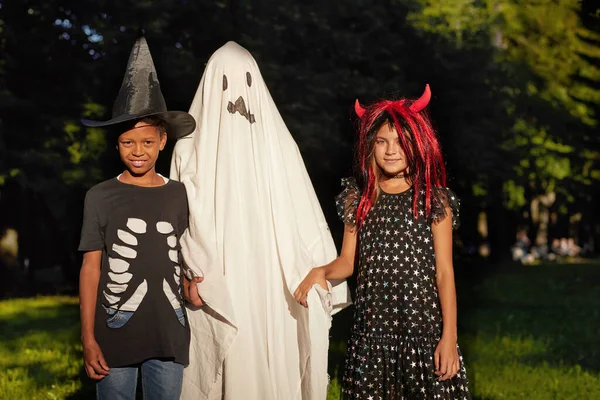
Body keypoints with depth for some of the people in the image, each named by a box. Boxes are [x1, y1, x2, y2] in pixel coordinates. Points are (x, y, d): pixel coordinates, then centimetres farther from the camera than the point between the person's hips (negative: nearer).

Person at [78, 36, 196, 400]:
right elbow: (91, 268, -1)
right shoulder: (101, 197, -1)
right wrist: (88, 337, -4)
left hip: (169, 334, 2)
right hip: (115, 335, -2)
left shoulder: (179, 195, 4)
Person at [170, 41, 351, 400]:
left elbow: (300, 210, 7)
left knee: (273, 368, 0)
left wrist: (318, 268, 0)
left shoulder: (277, 141, 8)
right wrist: (190, 274, -10)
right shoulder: (192, 146, 3)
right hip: (215, 283, -1)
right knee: (229, 368, -3)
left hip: (270, 282, 2)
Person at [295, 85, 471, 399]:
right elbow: (347, 261, 11)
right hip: (372, 327, 3)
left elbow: (444, 272, -2)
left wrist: (449, 337, -8)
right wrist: (321, 271, -11)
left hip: (423, 326, -2)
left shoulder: (434, 199, -1)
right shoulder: (358, 198, 7)